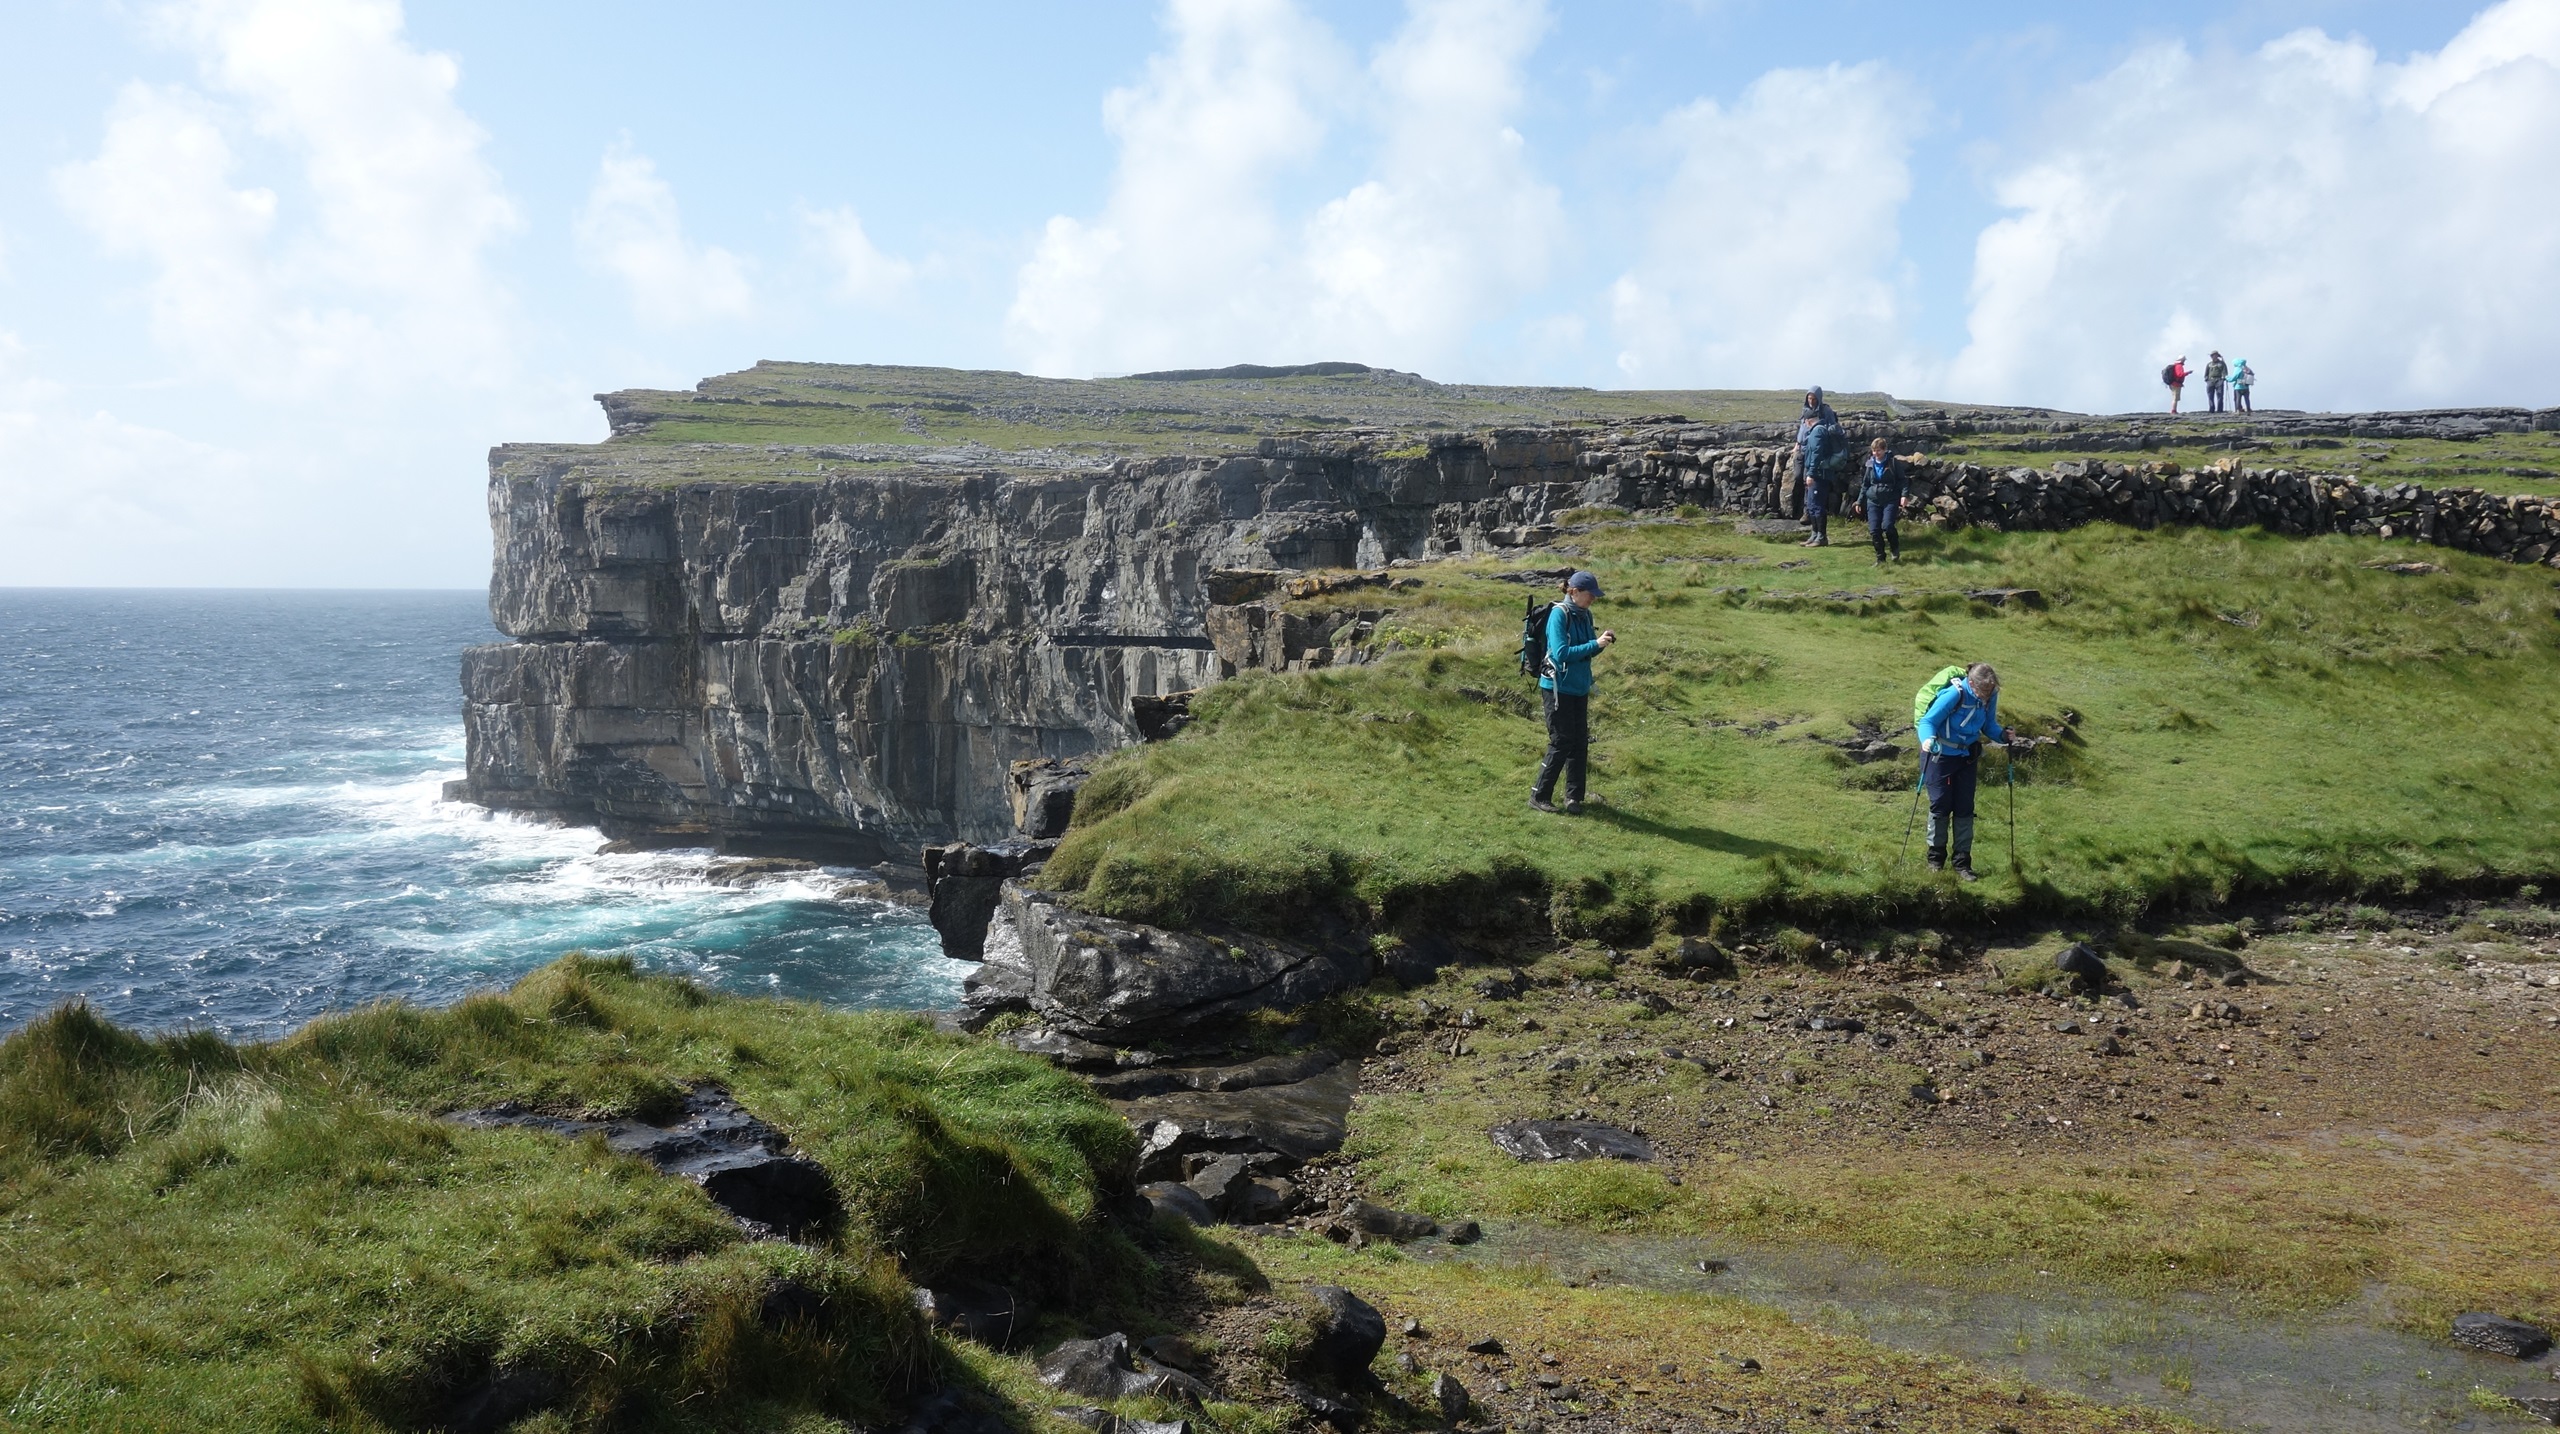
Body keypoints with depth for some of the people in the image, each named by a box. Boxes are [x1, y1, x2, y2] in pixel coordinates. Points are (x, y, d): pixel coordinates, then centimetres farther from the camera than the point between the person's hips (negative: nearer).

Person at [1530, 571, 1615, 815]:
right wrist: (1595, 644, -23)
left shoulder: (1584, 616, 6)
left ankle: (1573, 798, 18)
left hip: (1579, 688, 7)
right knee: (1561, 743, -5)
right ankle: (1539, 798, 5)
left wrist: (1602, 642, -6)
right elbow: (1561, 653, -22)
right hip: (1558, 687, -7)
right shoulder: (1559, 614, -16)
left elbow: (1586, 652, 13)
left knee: (1580, 743, 8)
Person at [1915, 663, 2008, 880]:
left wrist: (2002, 735, -18)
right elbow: (1927, 721, -24)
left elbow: (1989, 725, 3)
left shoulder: (1990, 696, -11)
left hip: (1967, 756, 4)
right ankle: (1936, 858, 14)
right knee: (1940, 805, -2)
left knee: (1964, 808, 3)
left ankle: (1962, 862, 9)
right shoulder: (1954, 694, -27)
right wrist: (1927, 739, -44)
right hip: (1940, 754, -4)